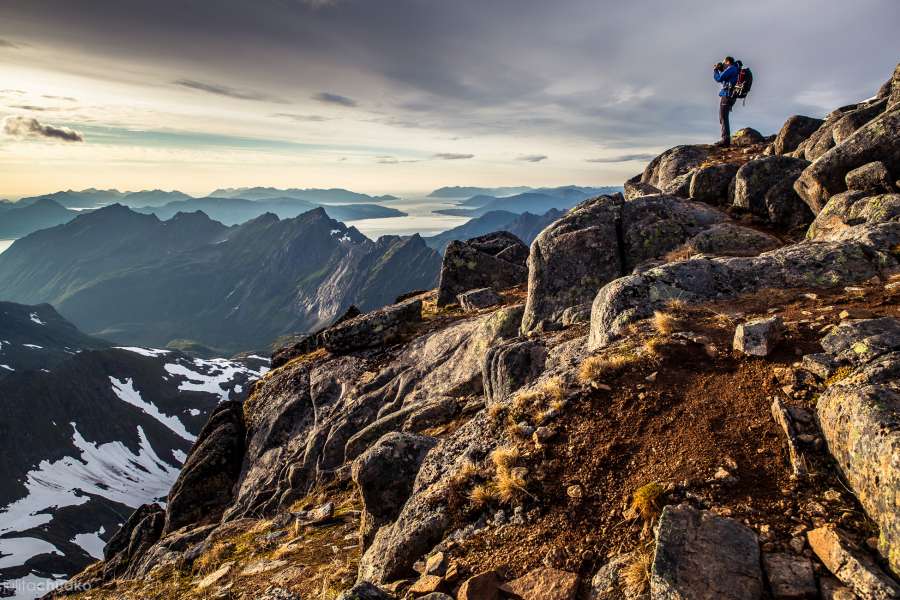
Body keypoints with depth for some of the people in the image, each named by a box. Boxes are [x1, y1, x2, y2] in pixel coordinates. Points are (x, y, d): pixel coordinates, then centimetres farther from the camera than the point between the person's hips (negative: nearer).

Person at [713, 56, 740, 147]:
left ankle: (725, 140, -15)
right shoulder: (735, 70, 21)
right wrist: (720, 70, 21)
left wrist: (715, 70, 4)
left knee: (723, 118, -11)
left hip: (726, 95, -10)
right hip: (730, 96, 10)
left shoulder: (731, 68, -8)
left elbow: (718, 79, -12)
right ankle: (726, 139, 18)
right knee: (723, 118, 16)